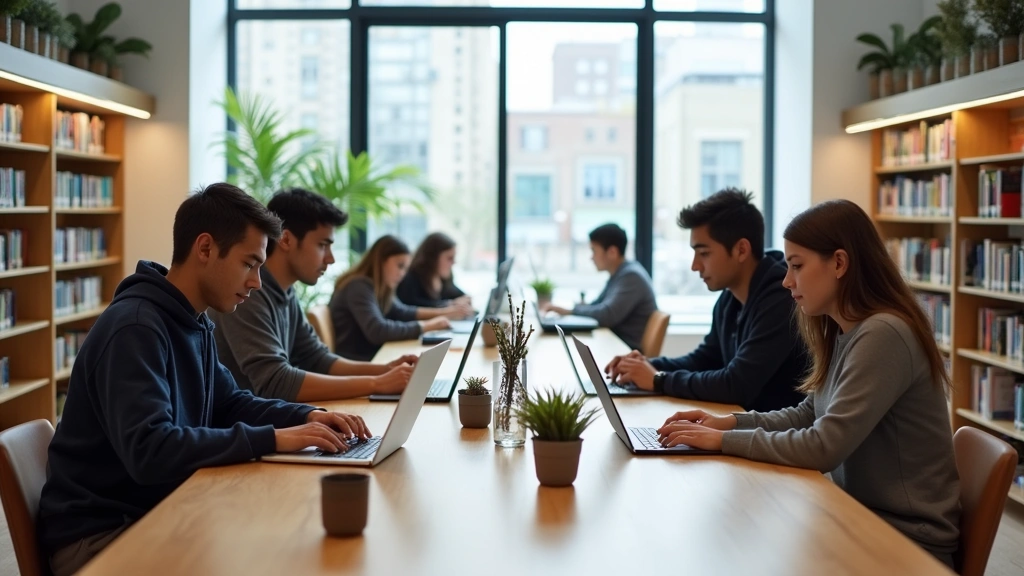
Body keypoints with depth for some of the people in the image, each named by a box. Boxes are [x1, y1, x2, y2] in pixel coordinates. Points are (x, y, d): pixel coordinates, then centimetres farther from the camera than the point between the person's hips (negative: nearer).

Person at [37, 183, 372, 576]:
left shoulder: (195, 323, 6)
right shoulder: (136, 327, -23)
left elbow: (228, 404, 18)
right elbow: (149, 451, -32)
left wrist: (306, 417, 1)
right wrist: (271, 440, -28)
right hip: (99, 533, -8)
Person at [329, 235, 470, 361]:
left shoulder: (377, 287, 8)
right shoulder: (359, 287, -18)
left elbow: (402, 312, 23)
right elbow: (377, 331, -29)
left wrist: (445, 312, 11)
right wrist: (426, 325, -21)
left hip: (373, 356, 9)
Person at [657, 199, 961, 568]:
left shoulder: (882, 335, -23)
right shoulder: (843, 332, 6)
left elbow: (823, 447, -26)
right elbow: (809, 416, 16)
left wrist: (724, 440, -18)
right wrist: (732, 422, 1)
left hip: (907, 539, -7)